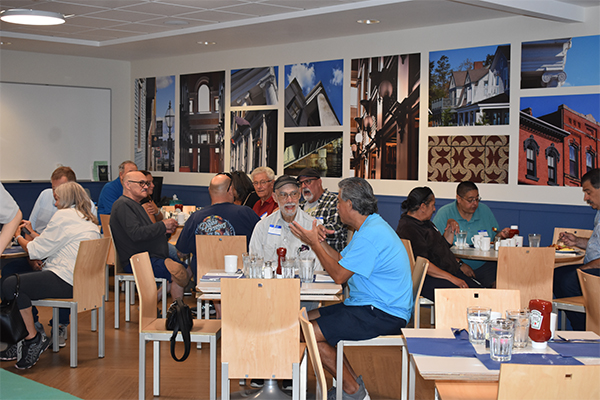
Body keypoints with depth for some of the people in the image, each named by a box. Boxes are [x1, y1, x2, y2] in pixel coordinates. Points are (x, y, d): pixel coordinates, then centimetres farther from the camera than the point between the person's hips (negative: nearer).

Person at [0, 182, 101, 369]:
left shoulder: (64, 216, -7)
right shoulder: (89, 220, 22)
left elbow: (37, 251, -4)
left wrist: (19, 237, 13)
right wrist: (33, 234, 30)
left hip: (67, 282, -11)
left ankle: (33, 338, -8)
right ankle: (22, 341, 13)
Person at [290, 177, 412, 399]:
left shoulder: (371, 235, -21)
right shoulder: (370, 227, 15)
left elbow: (339, 275, -18)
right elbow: (341, 260, 18)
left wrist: (314, 243, -9)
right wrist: (320, 240, 5)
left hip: (382, 315, -11)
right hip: (370, 306, 11)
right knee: (307, 319, 11)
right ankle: (351, 380, 12)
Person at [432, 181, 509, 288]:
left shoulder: (484, 210, 13)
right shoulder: (444, 214, -4)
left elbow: (492, 240, 22)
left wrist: (500, 235, -2)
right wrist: (460, 264, -18)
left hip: (483, 265, 4)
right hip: (455, 267, -4)